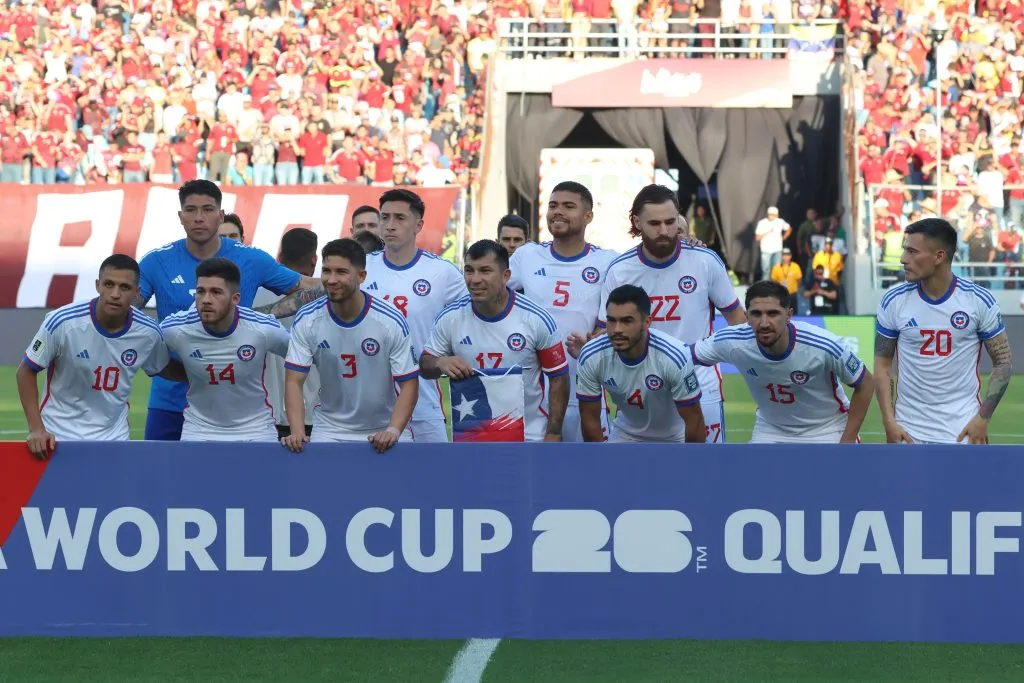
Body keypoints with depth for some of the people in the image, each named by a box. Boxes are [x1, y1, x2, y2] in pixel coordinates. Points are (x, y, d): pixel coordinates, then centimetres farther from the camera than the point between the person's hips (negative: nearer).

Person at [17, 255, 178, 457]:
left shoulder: (148, 333, -11)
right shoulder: (62, 322, -20)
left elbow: (164, 370, 11)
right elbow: (26, 371, -9)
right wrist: (36, 429, -16)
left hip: (113, 438, 2)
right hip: (58, 436, -2)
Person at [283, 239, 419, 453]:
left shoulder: (391, 321, -14)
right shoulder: (306, 320, -9)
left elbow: (409, 385, -10)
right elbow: (294, 381, -7)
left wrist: (393, 431, -24)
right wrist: (297, 432, -21)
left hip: (382, 433, -1)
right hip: (328, 432, 1)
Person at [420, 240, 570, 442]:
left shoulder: (536, 319, -11)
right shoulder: (451, 318, -6)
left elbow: (558, 378, -4)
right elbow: (425, 365, 5)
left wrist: (553, 434, -8)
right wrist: (441, 363, -19)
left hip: (529, 435, -2)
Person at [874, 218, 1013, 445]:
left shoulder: (979, 300, -6)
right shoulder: (894, 301, -2)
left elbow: (1003, 361, 1)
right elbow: (882, 362, 6)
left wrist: (983, 418, -8)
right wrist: (889, 421, -4)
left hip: (963, 430, -2)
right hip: (909, 431, 2)